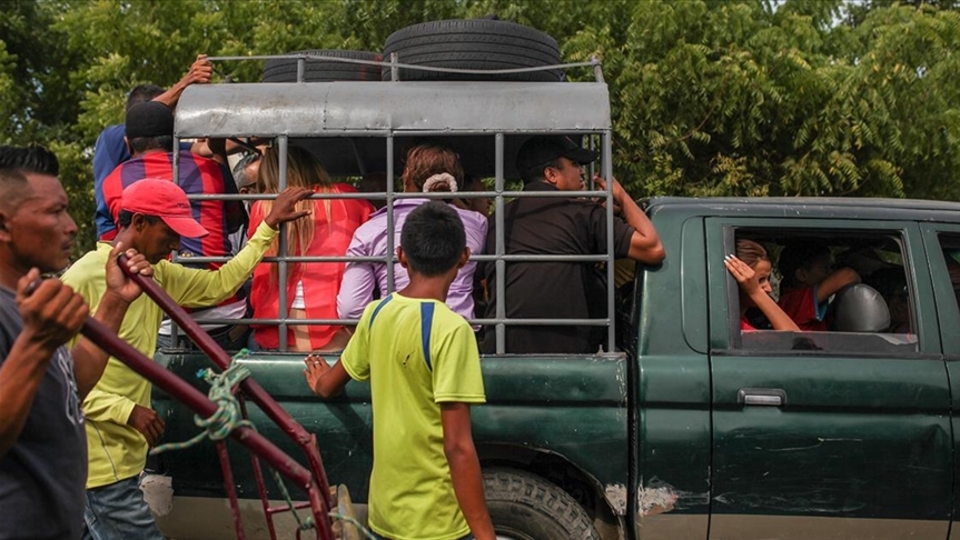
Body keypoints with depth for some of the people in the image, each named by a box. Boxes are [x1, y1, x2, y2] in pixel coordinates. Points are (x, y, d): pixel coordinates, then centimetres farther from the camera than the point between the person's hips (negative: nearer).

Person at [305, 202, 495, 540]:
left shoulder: (376, 313, -2)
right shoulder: (451, 329, -21)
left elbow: (328, 386, 14)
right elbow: (457, 446, -23)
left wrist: (320, 382, 37)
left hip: (384, 511, 6)